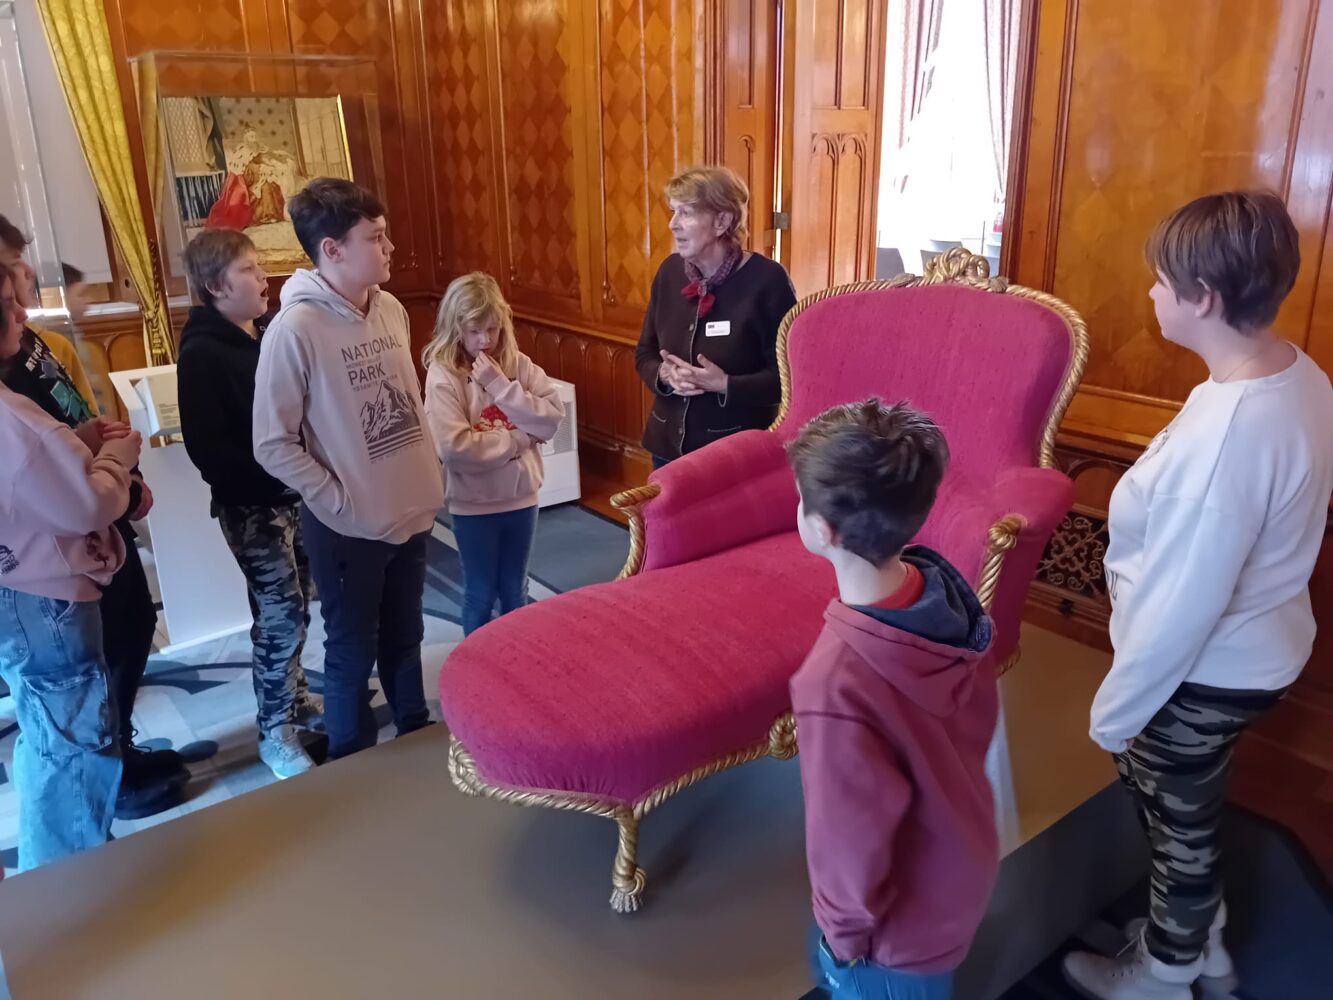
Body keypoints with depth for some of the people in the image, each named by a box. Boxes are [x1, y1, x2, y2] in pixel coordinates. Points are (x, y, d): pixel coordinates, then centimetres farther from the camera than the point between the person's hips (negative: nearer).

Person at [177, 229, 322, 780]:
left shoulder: (269, 334, 8)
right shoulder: (202, 354, -14)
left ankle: (296, 698, 34)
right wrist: (269, 485, -21)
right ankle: (276, 732, 13)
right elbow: (206, 447, -19)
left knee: (295, 609, 16)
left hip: (293, 495, 7)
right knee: (281, 616, -2)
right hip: (251, 506, -7)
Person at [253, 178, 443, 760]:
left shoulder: (391, 310, 1)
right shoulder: (295, 329, -19)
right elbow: (273, 445, -16)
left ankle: (418, 738, 43)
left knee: (405, 638, 23)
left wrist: (429, 477, 7)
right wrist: (341, 503, -15)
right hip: (347, 527, -6)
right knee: (352, 655, 12)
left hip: (410, 511, 6)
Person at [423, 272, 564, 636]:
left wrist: (500, 385, -19)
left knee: (515, 591, 20)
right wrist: (518, 439, -17)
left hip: (521, 497, 4)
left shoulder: (518, 364, -2)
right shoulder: (442, 375, -14)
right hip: (474, 504, -3)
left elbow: (553, 418, -12)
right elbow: (454, 446, -24)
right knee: (481, 596, 13)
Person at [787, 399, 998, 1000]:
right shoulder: (946, 588, -18)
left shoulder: (836, 682, -40)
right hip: (965, 863, 6)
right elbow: (979, 720, 0)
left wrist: (844, 929, -7)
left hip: (903, 920, -6)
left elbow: (852, 837, -26)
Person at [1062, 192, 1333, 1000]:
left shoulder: (1226, 433, -35)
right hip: (1254, 648, 9)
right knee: (1185, 811, 28)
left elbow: (1181, 605, -28)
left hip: (1204, 671, -9)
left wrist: (1114, 708, -15)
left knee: (1179, 822, 16)